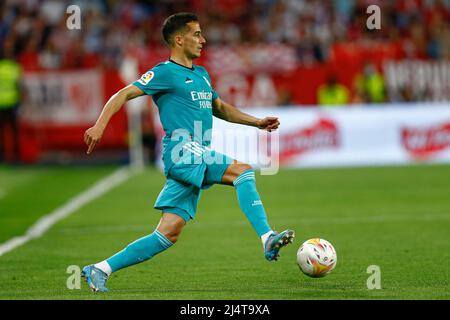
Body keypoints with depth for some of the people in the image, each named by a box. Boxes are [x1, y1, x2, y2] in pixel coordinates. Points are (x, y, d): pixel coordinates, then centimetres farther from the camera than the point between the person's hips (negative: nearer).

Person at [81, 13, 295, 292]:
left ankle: (100, 270, 6)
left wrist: (257, 122, 25)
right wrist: (99, 126, -19)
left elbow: (220, 108, 36)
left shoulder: (201, 75, 24)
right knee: (243, 171, -23)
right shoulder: (165, 72, -1)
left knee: (169, 233, 2)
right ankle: (268, 240, -32)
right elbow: (124, 95, -6)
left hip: (197, 159, 8)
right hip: (183, 151, -8)